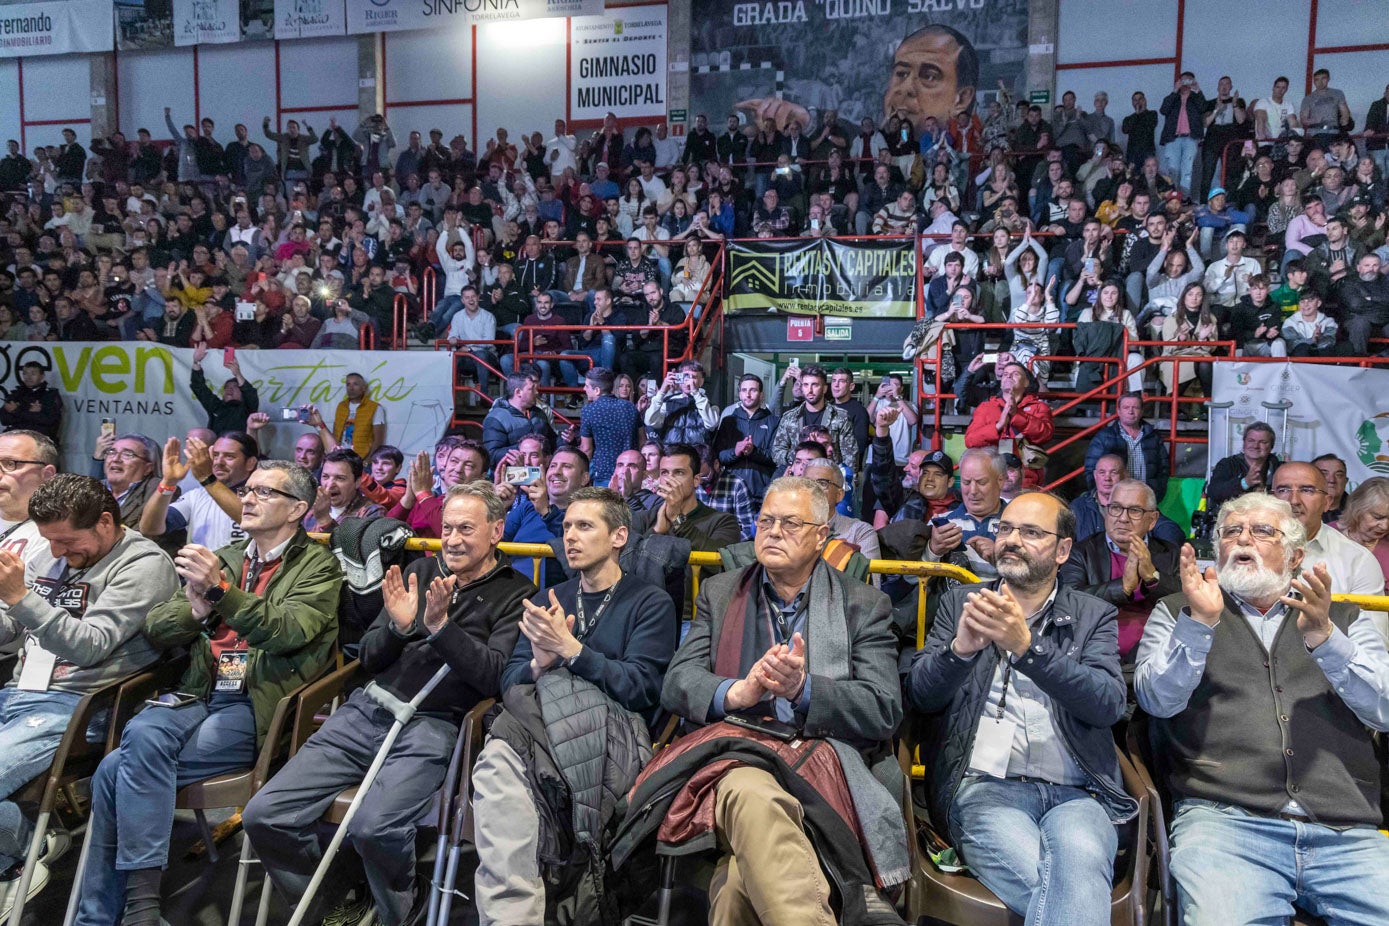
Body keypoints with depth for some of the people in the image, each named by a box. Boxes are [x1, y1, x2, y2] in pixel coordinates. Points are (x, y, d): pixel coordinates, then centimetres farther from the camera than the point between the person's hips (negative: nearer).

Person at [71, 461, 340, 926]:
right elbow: (155, 630, 13)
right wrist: (196, 610, -8)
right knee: (141, 734, -24)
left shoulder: (318, 565, 2)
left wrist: (220, 590, -25)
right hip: (199, 695, 5)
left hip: (259, 708, -5)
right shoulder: (222, 559, 20)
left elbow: (289, 632, -16)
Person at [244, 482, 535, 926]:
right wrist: (398, 626, -8)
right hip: (367, 710, 5)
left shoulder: (515, 594, 1)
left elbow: (495, 676, -11)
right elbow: (370, 659, 13)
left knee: (374, 828, -30)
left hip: (433, 725, -5)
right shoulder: (421, 571, 13)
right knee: (263, 816, -7)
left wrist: (440, 626, -19)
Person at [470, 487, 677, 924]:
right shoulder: (550, 599, 23)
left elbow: (640, 690, -6)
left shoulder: (651, 603, 8)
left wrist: (569, 649, -13)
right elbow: (508, 682, 14)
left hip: (611, 734, -3)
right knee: (497, 760, -32)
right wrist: (539, 664, -9)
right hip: (541, 725, 4)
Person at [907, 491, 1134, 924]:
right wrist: (960, 648, -16)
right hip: (985, 787, 0)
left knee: (1080, 866, -34)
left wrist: (1027, 645, -19)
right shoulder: (961, 603, 16)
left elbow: (1108, 703, -4)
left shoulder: (1094, 615, 13)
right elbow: (920, 696, 6)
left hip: (1076, 792, 1)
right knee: (1046, 886, -30)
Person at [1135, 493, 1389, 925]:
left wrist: (1322, 636, -10)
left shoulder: (1345, 619, 21)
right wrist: (1200, 621, -13)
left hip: (1347, 835, 3)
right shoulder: (1178, 611, 15)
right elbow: (1157, 700, 0)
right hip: (1223, 820, -2)